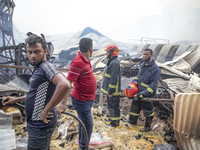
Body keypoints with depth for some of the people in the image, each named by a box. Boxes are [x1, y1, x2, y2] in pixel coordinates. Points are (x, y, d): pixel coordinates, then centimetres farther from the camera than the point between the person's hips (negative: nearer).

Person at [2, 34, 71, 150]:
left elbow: (65, 85, -40)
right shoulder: (38, 69, 10)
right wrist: (16, 99, 18)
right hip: (36, 123, 9)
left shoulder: (47, 66, -22)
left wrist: (46, 110, -31)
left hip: (41, 126, -9)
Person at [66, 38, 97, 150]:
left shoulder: (86, 60, 4)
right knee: (88, 125, 2)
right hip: (82, 100, -9)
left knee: (83, 123, 22)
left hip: (87, 99, 10)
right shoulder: (78, 62, -25)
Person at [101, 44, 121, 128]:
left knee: (114, 107, 1)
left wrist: (110, 91, -23)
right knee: (110, 106, 20)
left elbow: (114, 78, -25)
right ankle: (112, 121, 35)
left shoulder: (114, 63, -20)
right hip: (110, 90, 11)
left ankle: (116, 124, 13)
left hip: (113, 91, -11)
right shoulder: (112, 62, 14)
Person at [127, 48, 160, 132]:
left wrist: (144, 94, -27)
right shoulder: (142, 65, 6)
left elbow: (153, 84, -22)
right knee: (135, 107, 21)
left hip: (147, 95, -7)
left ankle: (148, 126, 29)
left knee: (148, 110, 10)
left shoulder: (155, 69, -18)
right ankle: (132, 121, 41)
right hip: (138, 92, 8)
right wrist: (133, 83, 3)